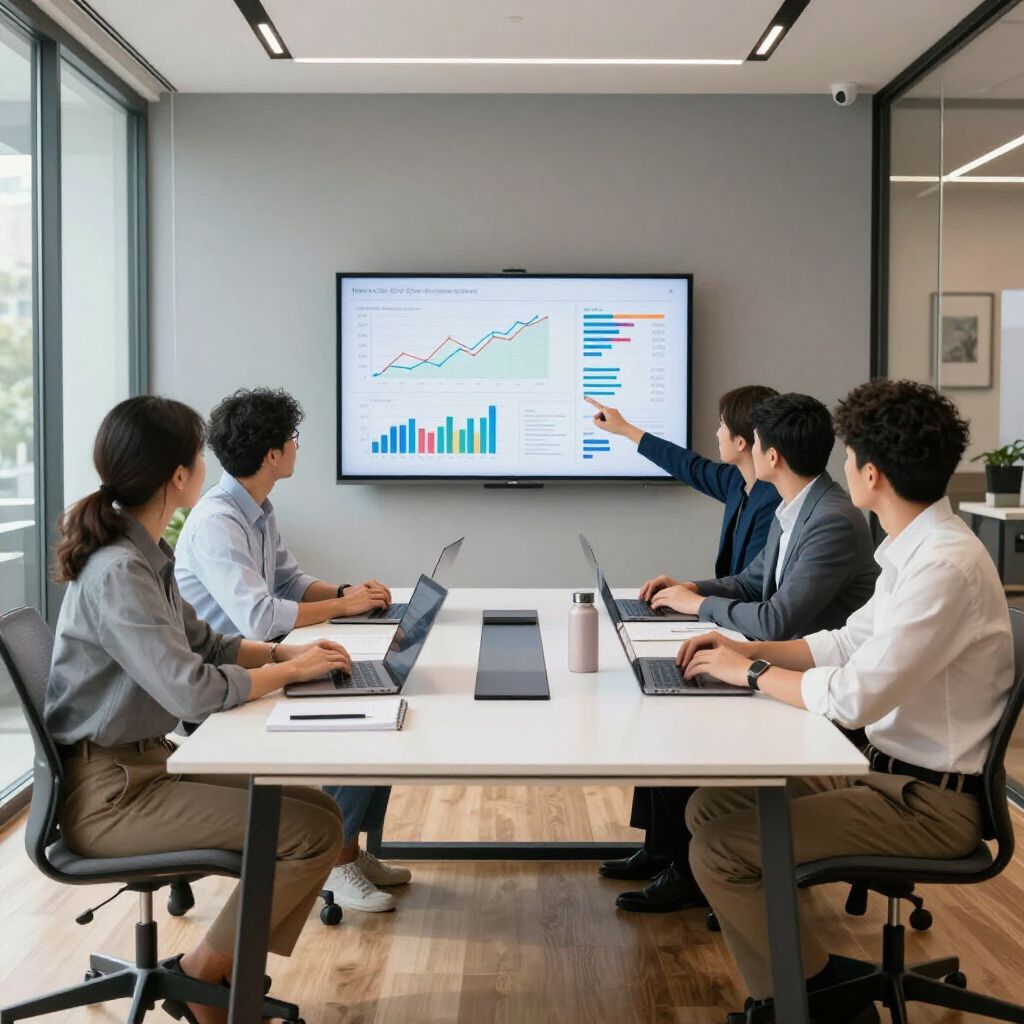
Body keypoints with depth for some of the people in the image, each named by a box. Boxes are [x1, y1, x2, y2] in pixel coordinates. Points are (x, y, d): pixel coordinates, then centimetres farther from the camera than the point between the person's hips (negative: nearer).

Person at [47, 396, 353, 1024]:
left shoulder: (144, 553, 6)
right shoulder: (117, 571, -24)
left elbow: (200, 643, 17)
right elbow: (193, 690, -29)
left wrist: (284, 651, 1)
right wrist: (290, 671, -14)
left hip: (145, 760, 10)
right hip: (109, 791, -10)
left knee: (314, 804, 7)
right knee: (317, 830, -14)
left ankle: (229, 965, 14)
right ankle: (205, 973, 5)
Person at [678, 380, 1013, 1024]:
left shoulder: (946, 565, -25)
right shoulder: (917, 547, 6)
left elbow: (855, 698, -27)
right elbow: (850, 642, 17)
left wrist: (752, 672, -12)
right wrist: (748, 649, 6)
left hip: (929, 800, -10)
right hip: (886, 768, 10)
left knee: (721, 850, -16)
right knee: (711, 807, 6)